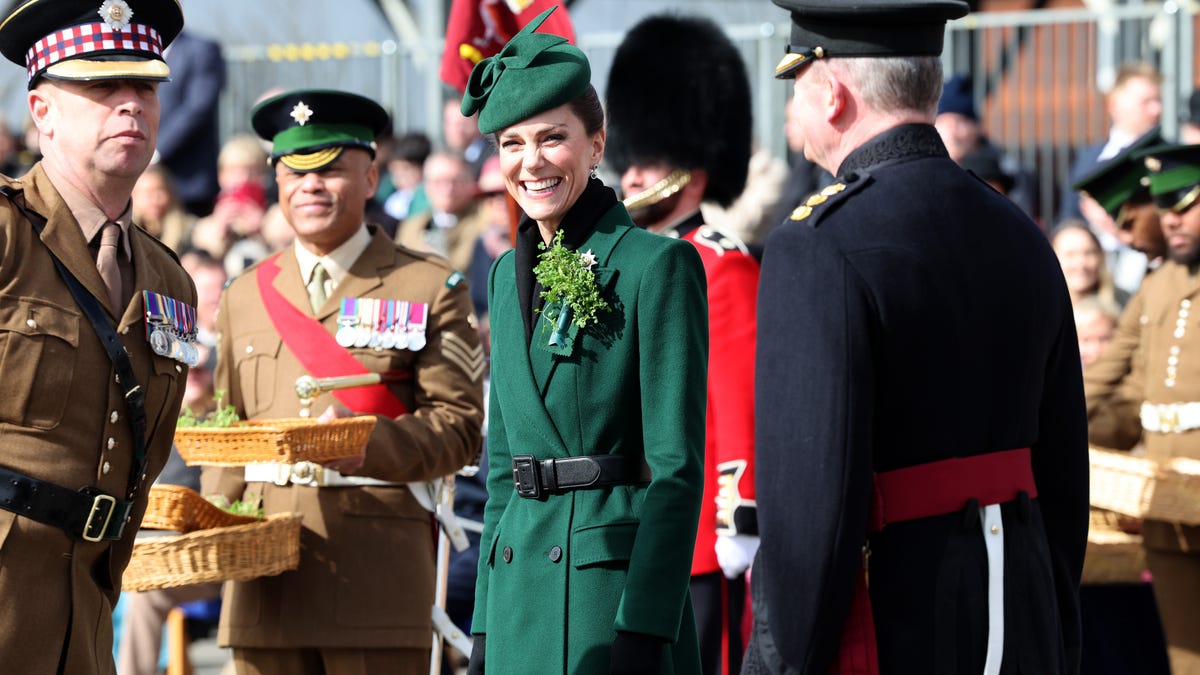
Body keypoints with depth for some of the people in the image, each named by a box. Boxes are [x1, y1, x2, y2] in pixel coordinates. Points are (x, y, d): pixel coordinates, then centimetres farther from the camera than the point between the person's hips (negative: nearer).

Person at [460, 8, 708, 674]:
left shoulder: (658, 265, -7)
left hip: (612, 578, -6)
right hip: (520, 585, 6)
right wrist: (485, 621, 14)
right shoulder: (509, 275, 14)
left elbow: (676, 469, -11)